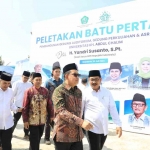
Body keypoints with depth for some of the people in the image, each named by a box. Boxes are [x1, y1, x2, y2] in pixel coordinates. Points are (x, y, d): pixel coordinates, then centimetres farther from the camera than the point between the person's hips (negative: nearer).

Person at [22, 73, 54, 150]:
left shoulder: (45, 91, -1)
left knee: (38, 138, 20)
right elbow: (25, 107, -9)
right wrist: (25, 120, -10)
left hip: (42, 120, 4)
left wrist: (51, 115, 7)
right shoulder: (28, 91, -10)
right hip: (32, 120, -4)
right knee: (34, 140, 2)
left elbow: (49, 104, 5)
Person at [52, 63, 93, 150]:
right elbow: (62, 111, -24)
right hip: (63, 135, -6)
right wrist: (81, 122, -30)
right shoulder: (59, 91, -12)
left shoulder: (79, 92, 10)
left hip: (77, 135, 6)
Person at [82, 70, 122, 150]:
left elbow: (113, 108, 4)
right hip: (92, 128, -4)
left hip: (104, 128, 4)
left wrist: (118, 124, 1)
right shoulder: (85, 93, -8)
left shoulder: (107, 92, 1)